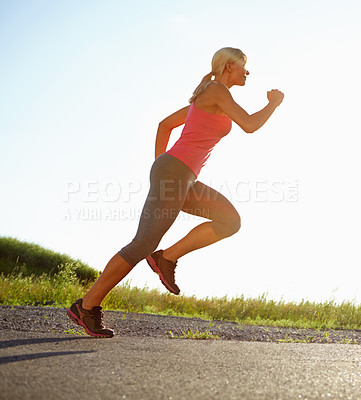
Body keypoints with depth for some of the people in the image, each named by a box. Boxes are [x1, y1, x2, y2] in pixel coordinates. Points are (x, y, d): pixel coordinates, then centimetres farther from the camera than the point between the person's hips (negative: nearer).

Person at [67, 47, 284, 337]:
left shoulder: (206, 100, 22)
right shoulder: (216, 89, -6)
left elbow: (165, 124, 28)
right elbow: (250, 126, -13)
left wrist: (159, 167, 24)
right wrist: (274, 104, 5)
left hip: (179, 179, 10)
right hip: (173, 174, -10)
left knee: (231, 221, 5)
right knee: (143, 245, -8)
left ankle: (167, 258, 4)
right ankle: (87, 306, 1)